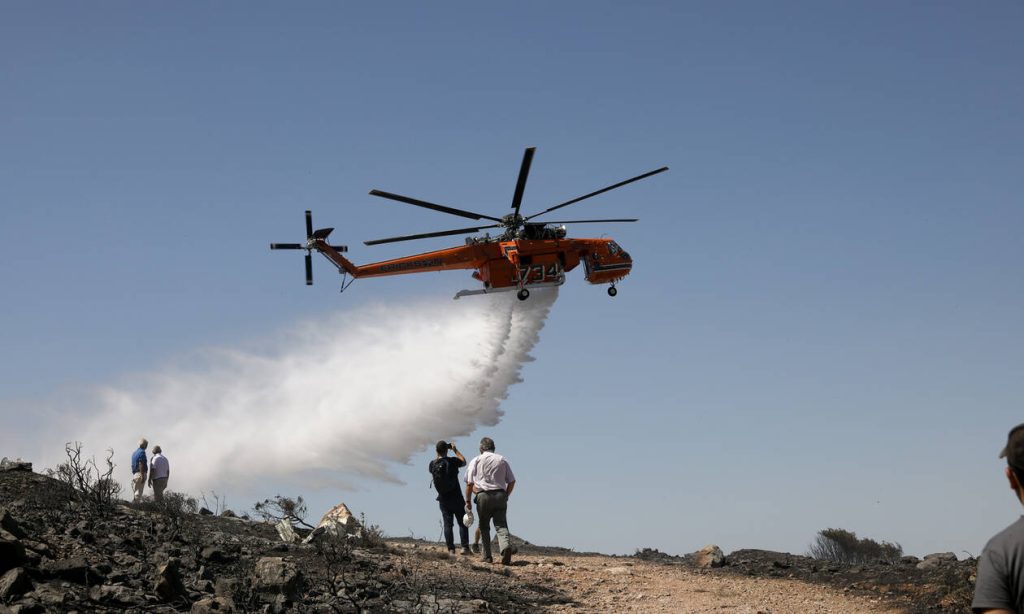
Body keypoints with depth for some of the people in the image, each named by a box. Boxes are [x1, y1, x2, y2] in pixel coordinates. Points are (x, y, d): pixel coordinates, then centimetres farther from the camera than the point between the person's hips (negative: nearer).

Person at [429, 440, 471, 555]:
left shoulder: (432, 464, -4)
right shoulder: (452, 461, -12)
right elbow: (464, 462, 9)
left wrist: (438, 452, 18)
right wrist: (455, 450, 16)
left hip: (443, 499, 2)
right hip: (456, 497, -2)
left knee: (448, 524, 5)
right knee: (462, 523, 6)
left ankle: (451, 549, 1)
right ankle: (465, 547, -1)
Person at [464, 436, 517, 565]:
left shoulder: (475, 461, 7)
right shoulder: (502, 460, 13)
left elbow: (469, 483, 2)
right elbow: (512, 481, 11)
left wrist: (468, 501, 9)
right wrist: (505, 496, 22)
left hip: (483, 496, -1)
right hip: (500, 495, 1)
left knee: (484, 526, 11)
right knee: (501, 525, -2)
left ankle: (487, 556, 9)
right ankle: (506, 545, -30)